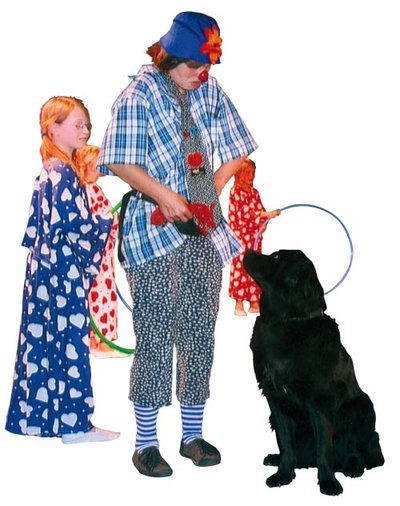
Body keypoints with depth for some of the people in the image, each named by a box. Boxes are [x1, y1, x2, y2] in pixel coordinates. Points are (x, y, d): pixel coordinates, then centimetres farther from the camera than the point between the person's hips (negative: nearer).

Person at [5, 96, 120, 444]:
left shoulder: (49, 171, 15)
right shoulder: (64, 173, -14)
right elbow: (75, 225, -20)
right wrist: (106, 223, -6)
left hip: (45, 267, 10)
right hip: (64, 271, -9)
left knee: (42, 339, 12)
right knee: (70, 341, -4)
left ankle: (33, 415, 19)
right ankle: (74, 423, 2)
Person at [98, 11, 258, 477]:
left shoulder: (210, 91, 10)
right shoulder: (139, 94, -5)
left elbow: (234, 152, 15)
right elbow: (121, 163, -12)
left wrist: (210, 193, 3)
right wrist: (166, 196, -18)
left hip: (203, 230, 5)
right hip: (154, 230, -5)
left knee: (200, 332, 8)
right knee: (155, 335, -4)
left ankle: (193, 435, 20)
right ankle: (145, 443, 7)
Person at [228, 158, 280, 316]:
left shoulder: (254, 192, 14)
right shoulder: (236, 191, -7)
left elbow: (260, 211, 13)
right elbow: (244, 214, -16)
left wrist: (263, 224, -9)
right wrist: (267, 215, -21)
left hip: (255, 237, 7)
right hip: (241, 236, -7)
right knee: (240, 268, -6)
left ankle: (254, 303, 14)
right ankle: (239, 304, -3)